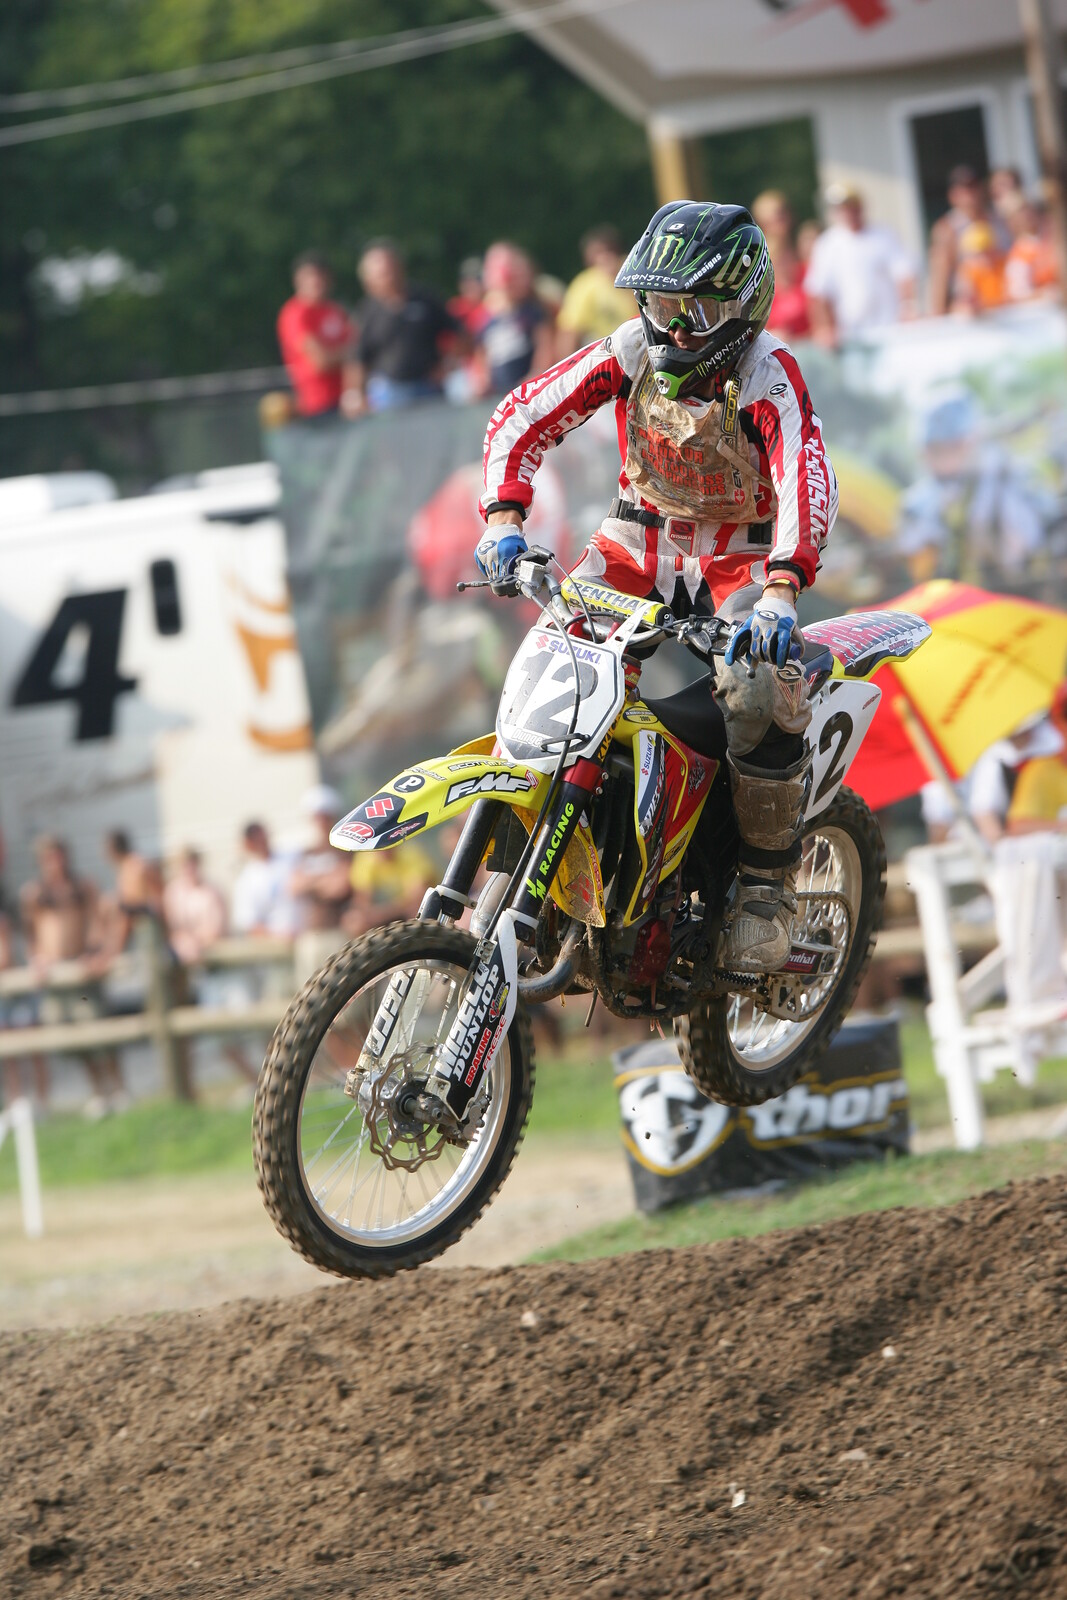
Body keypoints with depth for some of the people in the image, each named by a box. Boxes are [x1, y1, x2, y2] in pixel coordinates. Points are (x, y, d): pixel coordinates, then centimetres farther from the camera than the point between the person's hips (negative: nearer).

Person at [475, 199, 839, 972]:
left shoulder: (767, 372, -22)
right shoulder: (633, 350, -9)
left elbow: (808, 481, -36)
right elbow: (524, 415, -7)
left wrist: (783, 589, -52)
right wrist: (504, 516, -23)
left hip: (742, 554, -4)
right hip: (641, 539, 4)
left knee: (762, 697, -30)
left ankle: (768, 887, -11)